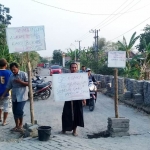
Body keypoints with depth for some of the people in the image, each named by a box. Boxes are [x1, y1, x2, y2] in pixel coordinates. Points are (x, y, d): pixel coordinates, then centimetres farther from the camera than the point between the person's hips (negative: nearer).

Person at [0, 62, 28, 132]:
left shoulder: (23, 74, -5)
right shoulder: (11, 76, 10)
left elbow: (28, 83, -10)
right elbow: (8, 87, 13)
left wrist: (20, 81, -22)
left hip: (22, 97, -6)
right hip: (14, 97, 6)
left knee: (19, 110, -12)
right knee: (15, 112, 7)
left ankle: (21, 124, 9)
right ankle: (17, 126, 20)